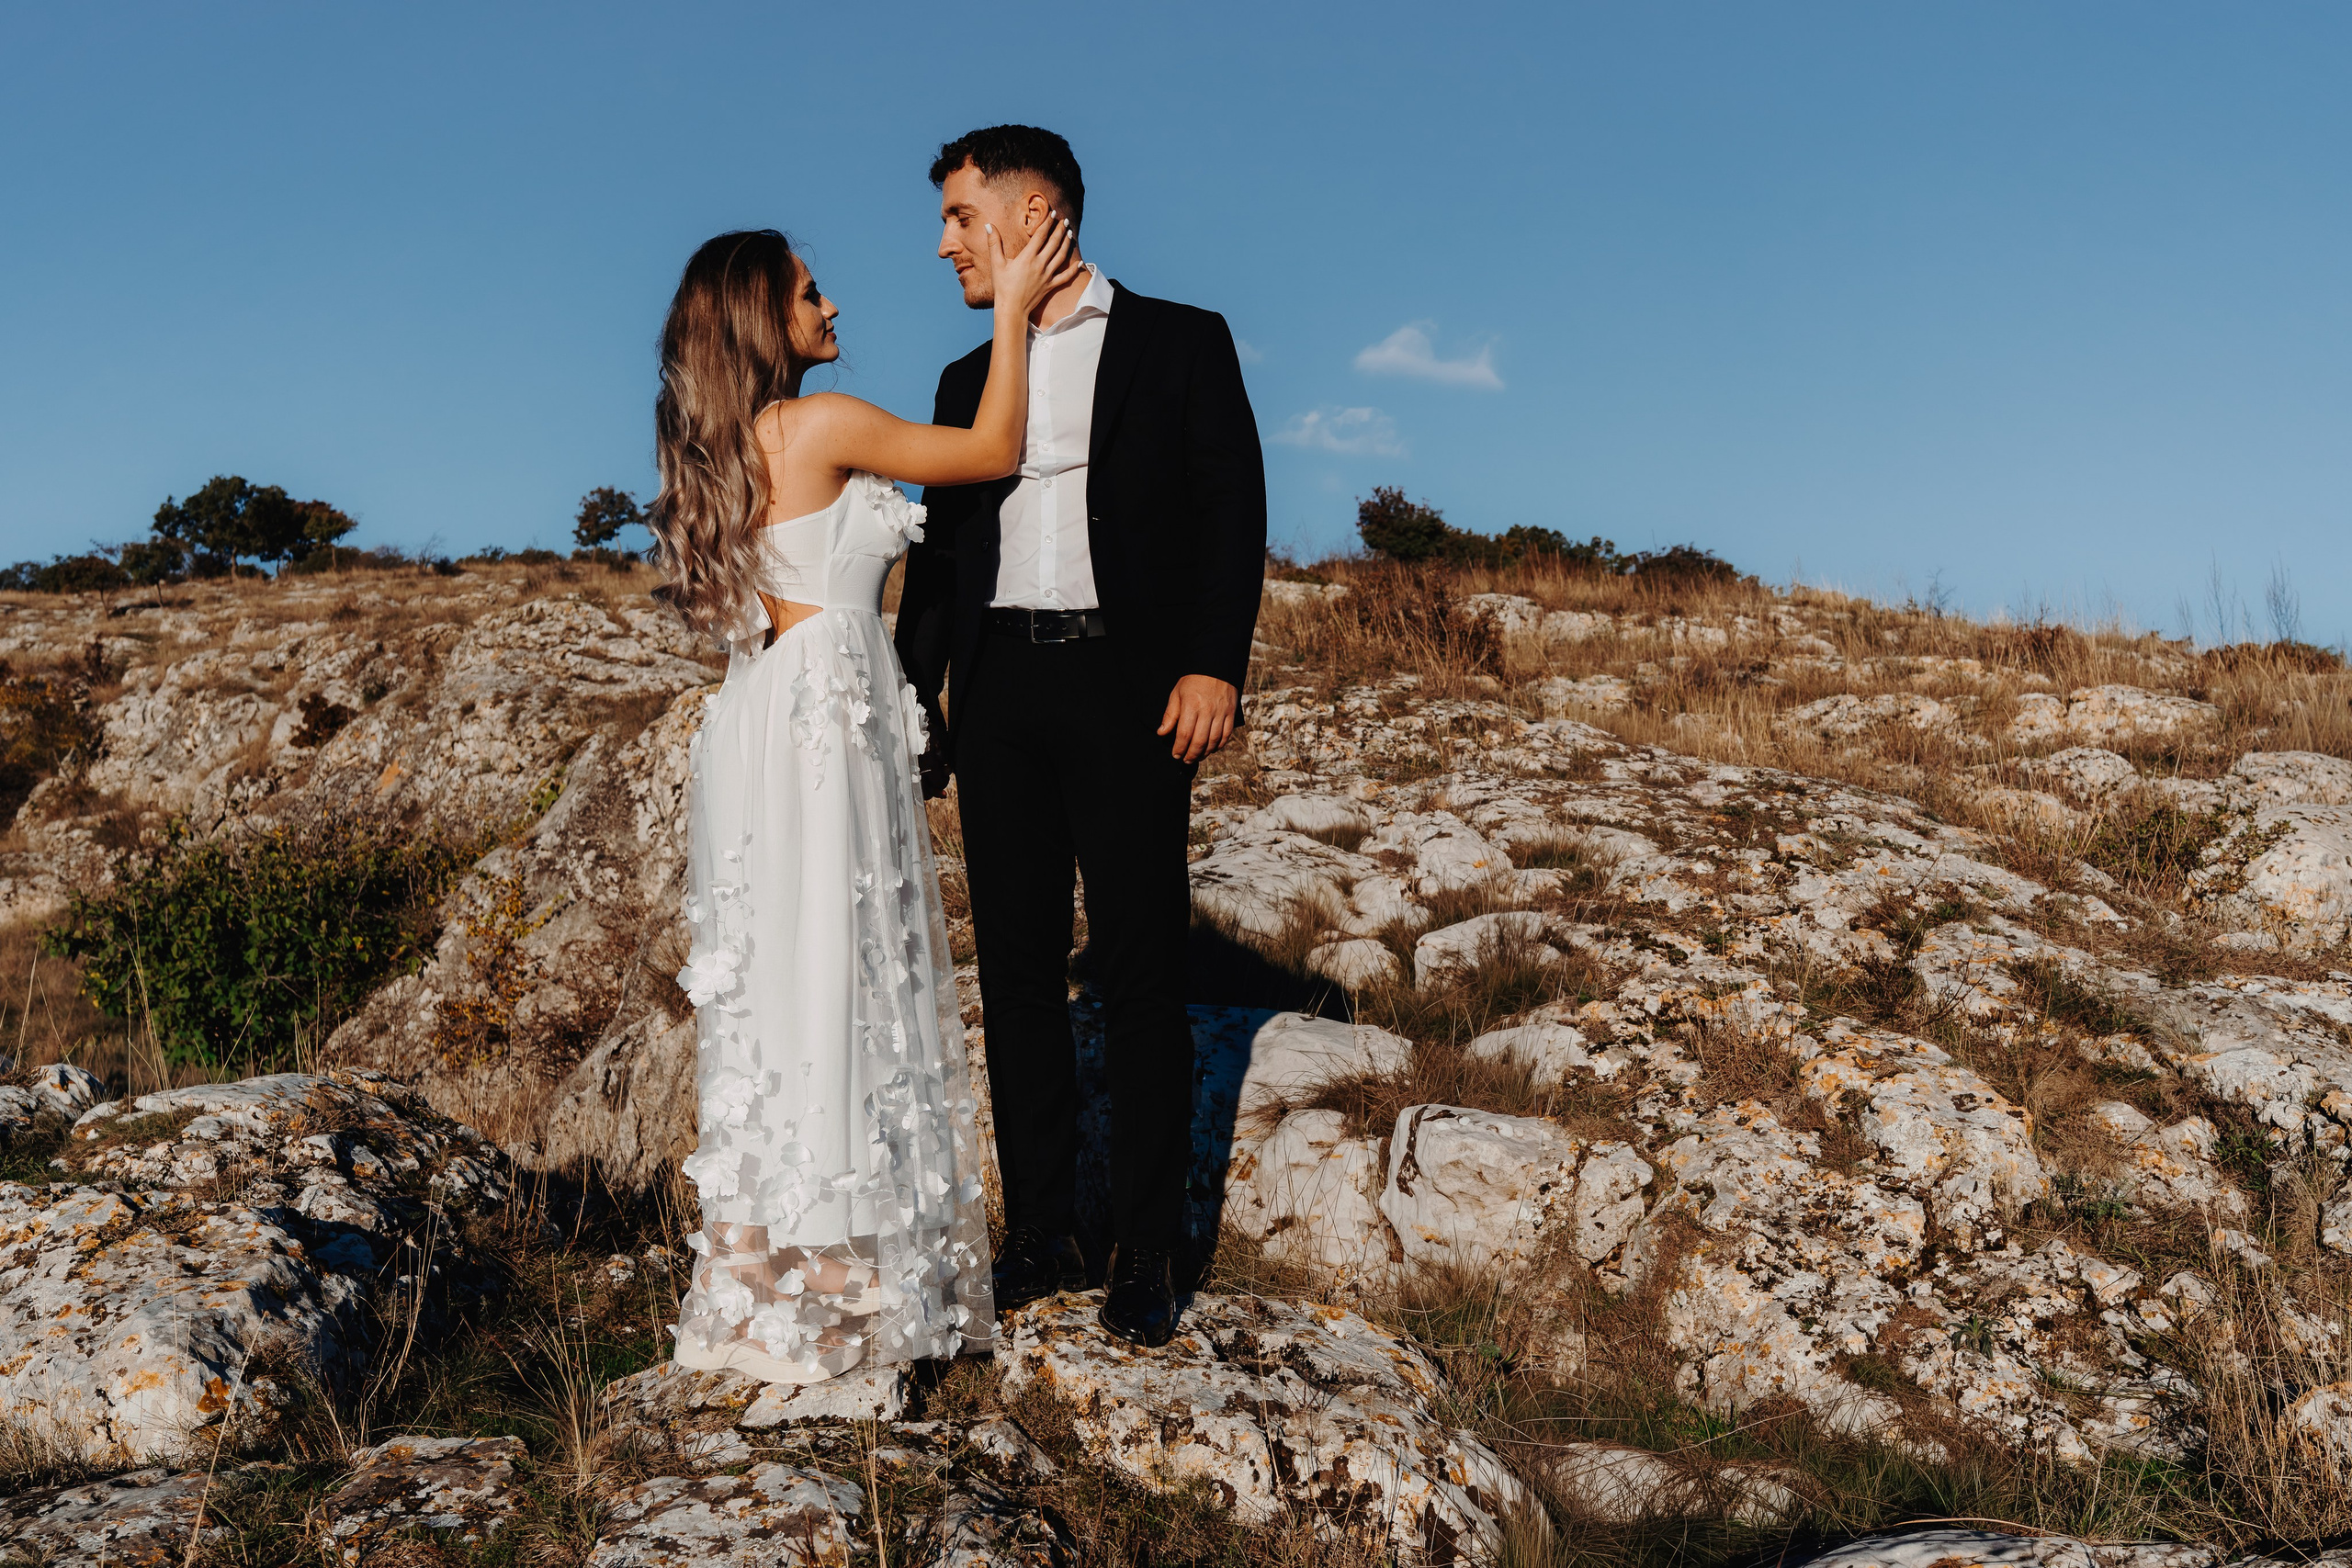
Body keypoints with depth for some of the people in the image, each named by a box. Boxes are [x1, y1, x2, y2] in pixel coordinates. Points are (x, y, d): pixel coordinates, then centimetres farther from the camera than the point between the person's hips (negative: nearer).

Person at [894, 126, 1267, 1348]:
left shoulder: (1179, 342, 6)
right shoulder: (968, 381, 19)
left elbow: (1231, 510, -2)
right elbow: (936, 552, 19)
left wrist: (1213, 664, -15)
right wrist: (912, 704, 12)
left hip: (1128, 685, -4)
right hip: (997, 695, 5)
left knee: (1141, 971, -1)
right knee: (1017, 968, 6)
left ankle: (1145, 1253, 8)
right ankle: (1040, 1234, 16)